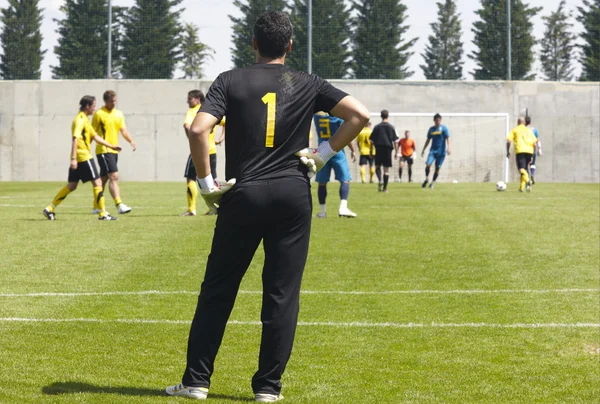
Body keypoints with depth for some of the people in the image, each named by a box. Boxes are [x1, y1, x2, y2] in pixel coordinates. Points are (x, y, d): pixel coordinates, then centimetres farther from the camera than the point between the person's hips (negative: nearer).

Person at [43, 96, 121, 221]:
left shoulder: (85, 119, 19)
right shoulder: (80, 120, -12)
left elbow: (95, 137, 23)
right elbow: (75, 139, -21)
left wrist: (111, 146, 22)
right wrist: (73, 158, -28)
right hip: (83, 157, -10)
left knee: (71, 186, 11)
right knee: (97, 183, -5)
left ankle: (50, 209, 11)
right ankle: (102, 213, -3)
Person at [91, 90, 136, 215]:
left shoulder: (119, 114, 12)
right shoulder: (99, 114, -6)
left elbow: (123, 130, 7)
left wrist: (131, 141, -10)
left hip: (114, 151, 7)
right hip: (103, 151, -7)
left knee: (104, 179, 14)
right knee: (114, 177, -18)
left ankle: (96, 207, 24)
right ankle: (119, 205, -25)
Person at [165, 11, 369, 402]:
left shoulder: (231, 80, 1)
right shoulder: (308, 85, 5)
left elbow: (199, 129, -13)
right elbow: (359, 115, -3)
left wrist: (206, 183, -4)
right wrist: (324, 153, 3)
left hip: (243, 195, -1)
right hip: (293, 194, 1)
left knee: (217, 291, 8)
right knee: (282, 293, 6)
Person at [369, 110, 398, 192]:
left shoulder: (376, 127, 2)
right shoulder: (391, 127, 1)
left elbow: (372, 141, 3)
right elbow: (395, 141, -1)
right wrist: (396, 152, 5)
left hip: (378, 149, 0)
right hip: (388, 148, 0)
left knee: (378, 166, 13)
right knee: (386, 169, 4)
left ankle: (380, 180, -14)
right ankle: (385, 187, 4)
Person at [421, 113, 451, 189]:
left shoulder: (444, 128, -1)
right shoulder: (431, 129, 11)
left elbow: (447, 138, -7)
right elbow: (428, 140, 20)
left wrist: (448, 148, -22)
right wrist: (423, 150, 19)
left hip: (441, 151, -3)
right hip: (433, 150, 3)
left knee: (437, 168, -1)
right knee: (428, 164, -16)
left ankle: (432, 183, 13)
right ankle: (426, 179, 4)